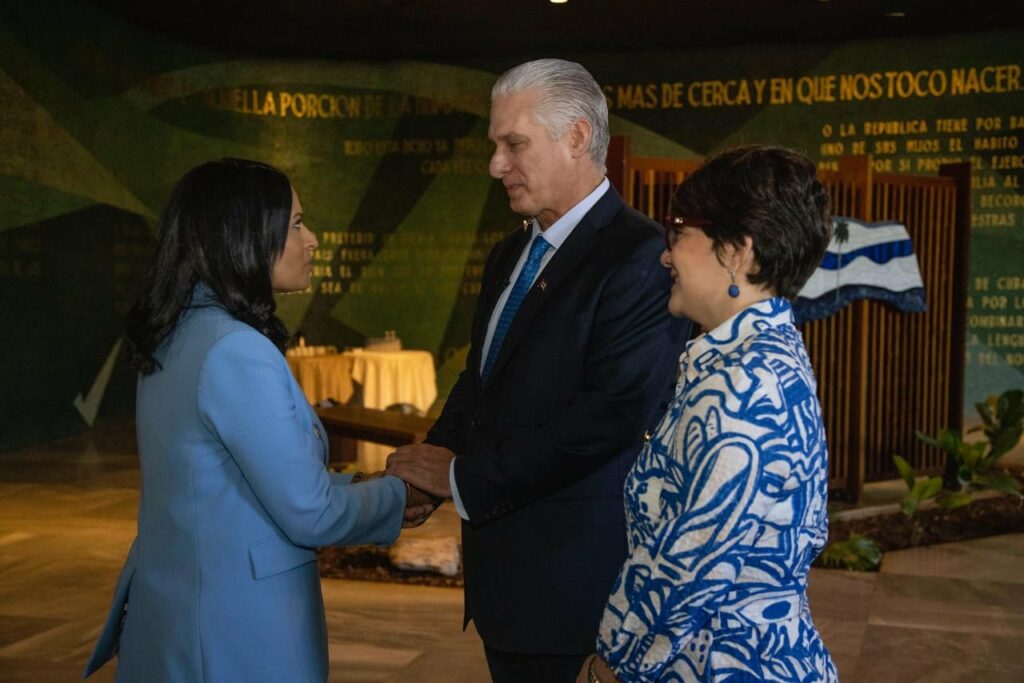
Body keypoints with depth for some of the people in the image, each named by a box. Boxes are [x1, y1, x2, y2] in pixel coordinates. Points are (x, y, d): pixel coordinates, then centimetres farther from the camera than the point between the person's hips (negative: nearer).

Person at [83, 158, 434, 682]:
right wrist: (396, 497, -2)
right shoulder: (236, 351, -22)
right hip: (234, 626, -8)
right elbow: (309, 514, -19)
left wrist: (371, 488, 11)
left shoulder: (176, 336, 5)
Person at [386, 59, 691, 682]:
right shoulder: (509, 256, 14)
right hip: (501, 564, 8)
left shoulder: (640, 256, -16)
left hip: (573, 578, -8)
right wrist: (434, 459, -3)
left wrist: (466, 478, -18)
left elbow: (615, 413, -24)